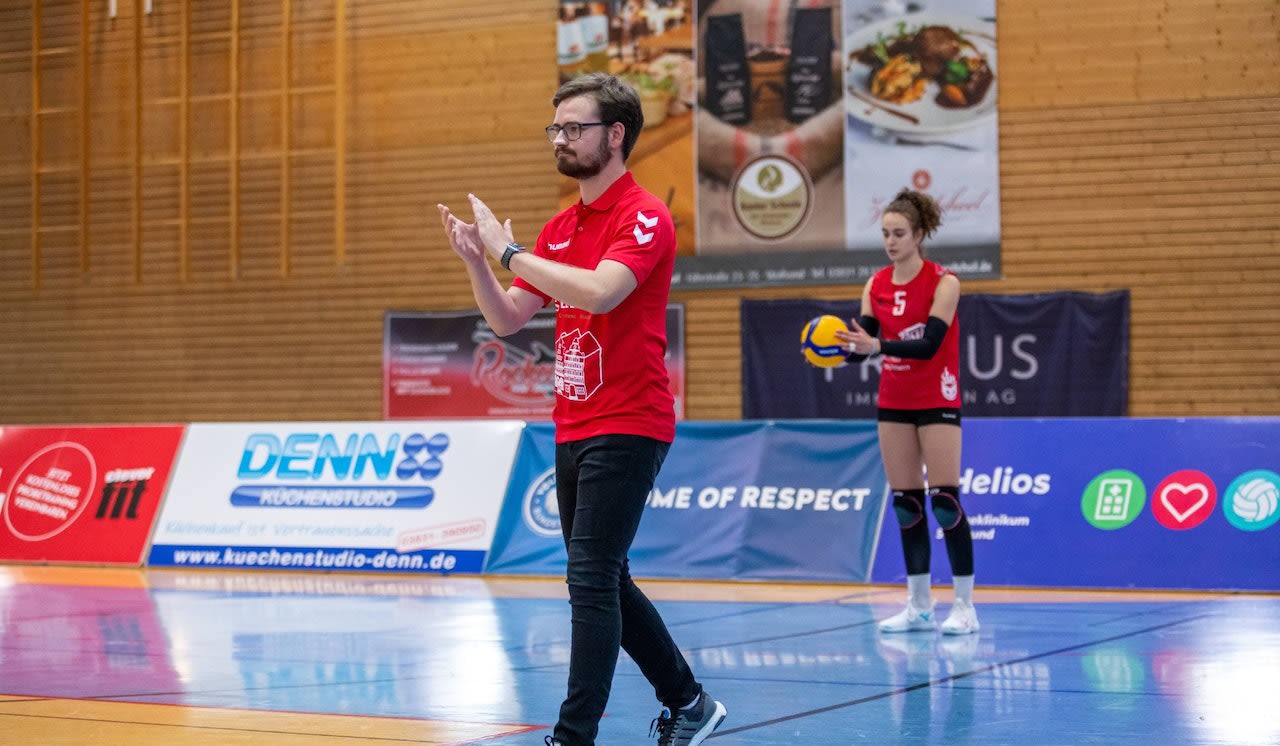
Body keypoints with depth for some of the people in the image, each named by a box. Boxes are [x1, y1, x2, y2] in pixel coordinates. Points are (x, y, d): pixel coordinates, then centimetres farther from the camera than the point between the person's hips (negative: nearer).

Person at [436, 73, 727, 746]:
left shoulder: (644, 216, -11)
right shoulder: (559, 228, 14)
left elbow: (599, 291, -28)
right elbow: (507, 318, 14)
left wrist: (510, 250, -19)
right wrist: (476, 259, -2)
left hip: (627, 427, -9)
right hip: (573, 430, 9)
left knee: (591, 580, -12)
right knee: (603, 582, 14)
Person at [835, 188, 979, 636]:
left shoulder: (943, 282, -11)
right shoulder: (876, 285, 3)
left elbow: (929, 344, -23)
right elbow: (863, 343, -2)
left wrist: (878, 345, -36)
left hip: (937, 402, -5)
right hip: (893, 403, 5)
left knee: (944, 501, -9)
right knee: (905, 505, 5)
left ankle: (965, 606, -1)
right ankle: (919, 607, 12)